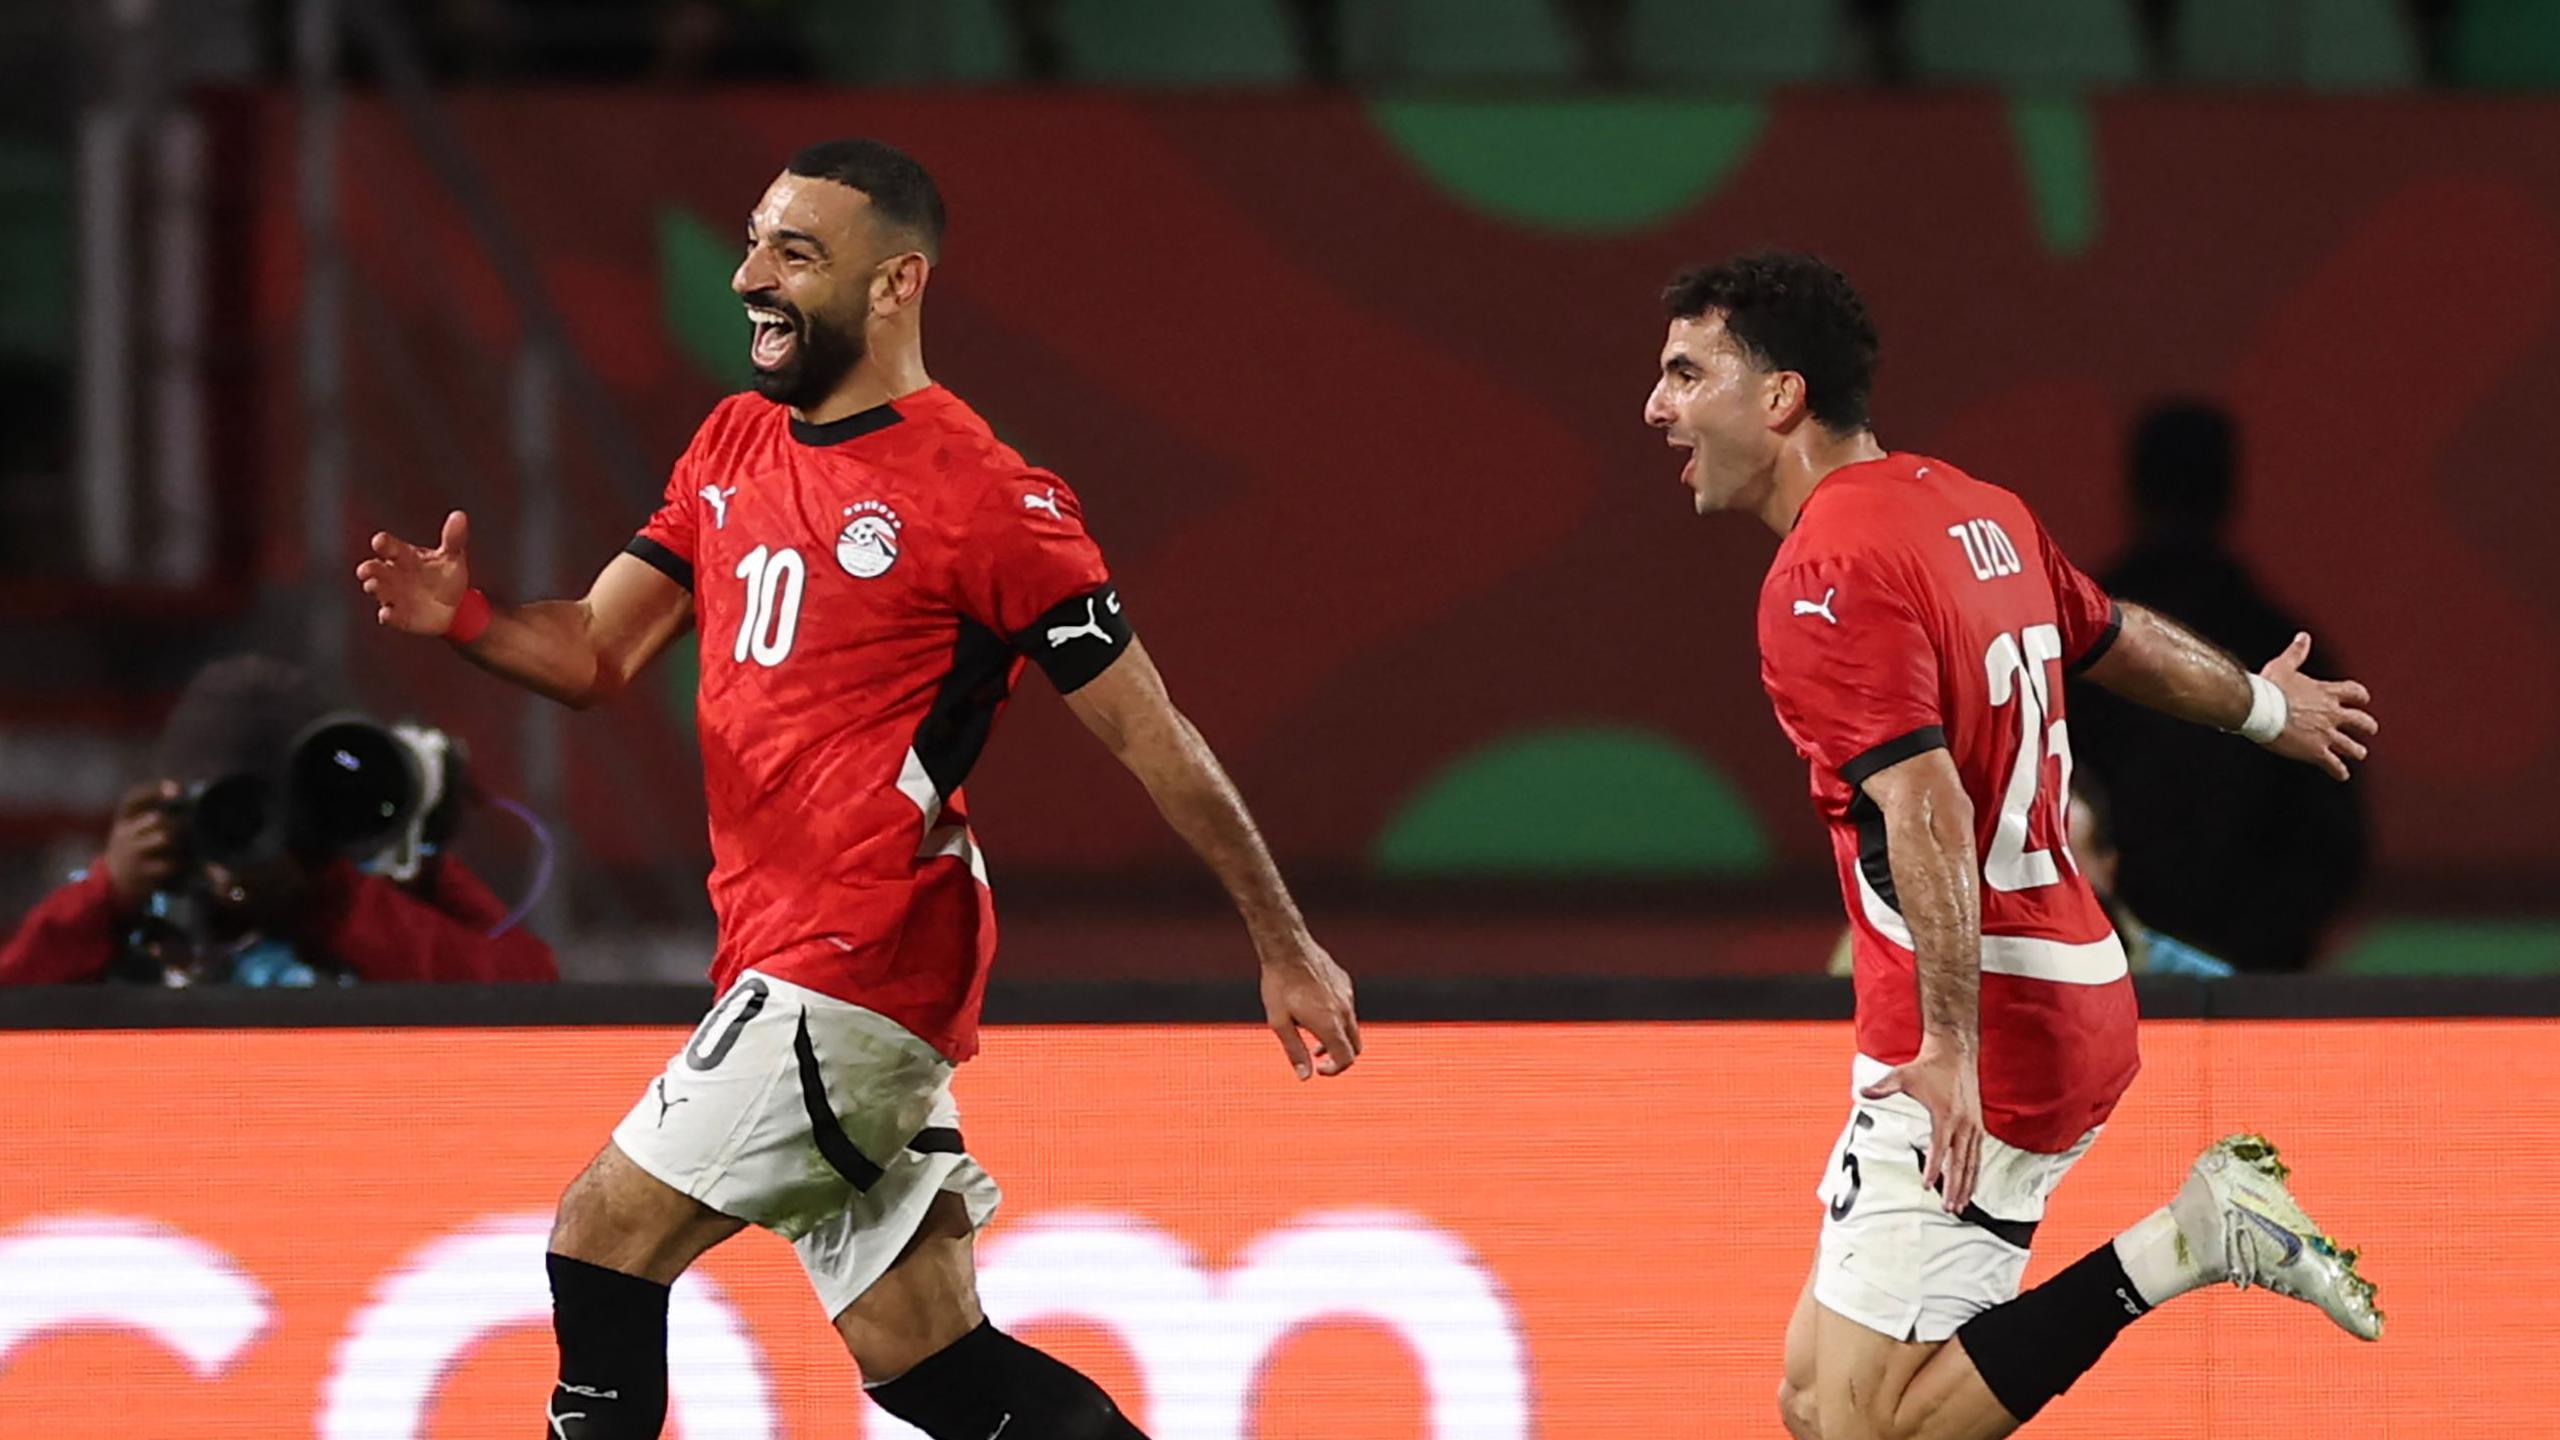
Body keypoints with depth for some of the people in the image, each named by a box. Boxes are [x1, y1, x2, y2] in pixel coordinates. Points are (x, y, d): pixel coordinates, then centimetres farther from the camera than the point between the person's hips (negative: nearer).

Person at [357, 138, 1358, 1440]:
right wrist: (466, 620, -12)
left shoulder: (984, 499, -10)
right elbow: (598, 651, 11)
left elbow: (1149, 736, -7)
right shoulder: (733, 445, 14)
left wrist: (1285, 946, -5)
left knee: (606, 1234, -11)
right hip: (782, 961, 8)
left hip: (862, 969, -8)